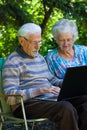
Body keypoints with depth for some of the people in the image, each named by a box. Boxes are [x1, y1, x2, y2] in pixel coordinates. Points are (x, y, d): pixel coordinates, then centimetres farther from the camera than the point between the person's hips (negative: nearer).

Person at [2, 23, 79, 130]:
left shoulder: (39, 57, 23)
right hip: (27, 104, -8)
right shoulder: (12, 62, -3)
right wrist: (39, 90, -21)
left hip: (51, 99, 8)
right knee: (67, 108, -33)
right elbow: (10, 97, -12)